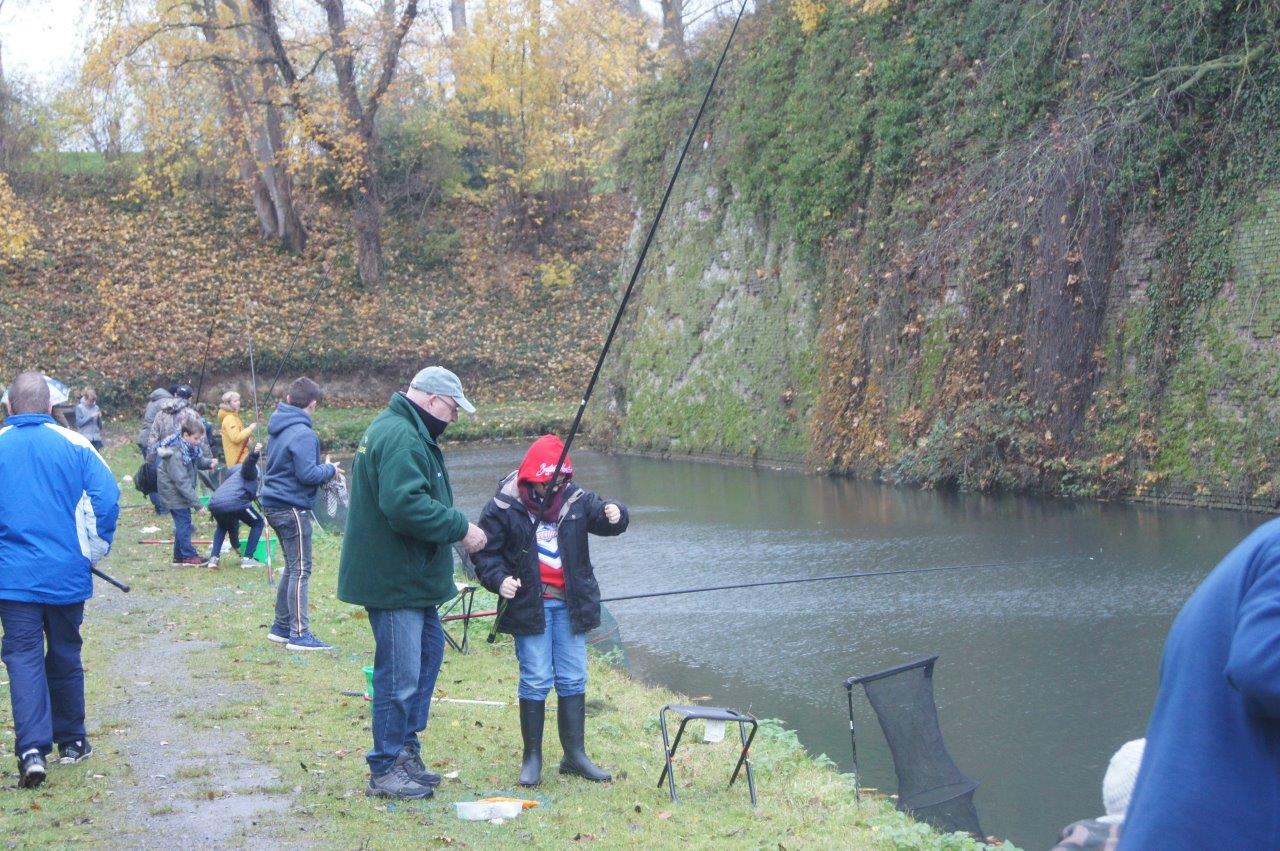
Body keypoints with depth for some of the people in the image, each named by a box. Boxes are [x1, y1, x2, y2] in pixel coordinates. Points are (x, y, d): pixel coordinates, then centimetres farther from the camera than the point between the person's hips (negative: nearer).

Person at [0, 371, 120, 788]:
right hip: (66, 574, 1)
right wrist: (94, 550, 4)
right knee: (65, 655, 16)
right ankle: (71, 740, 27)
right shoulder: (74, 445, -3)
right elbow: (107, 497, -10)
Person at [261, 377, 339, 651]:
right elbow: (307, 474, -22)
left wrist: (323, 468, 13)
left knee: (292, 567, 18)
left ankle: (281, 626, 24)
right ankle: (299, 634, -4)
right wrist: (330, 470, -4)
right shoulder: (302, 434, -18)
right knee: (300, 570, -5)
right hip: (293, 508, -9)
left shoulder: (278, 428, 11)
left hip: (274, 505, 9)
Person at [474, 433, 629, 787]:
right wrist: (499, 579, -21)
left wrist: (614, 515, -21)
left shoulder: (576, 499, 2)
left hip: (569, 602, 4)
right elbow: (486, 553, -3)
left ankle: (575, 754, 18)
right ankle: (532, 758, 8)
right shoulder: (504, 506, -8)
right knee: (535, 681, -3)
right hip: (529, 603, -4)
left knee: (573, 680, 8)